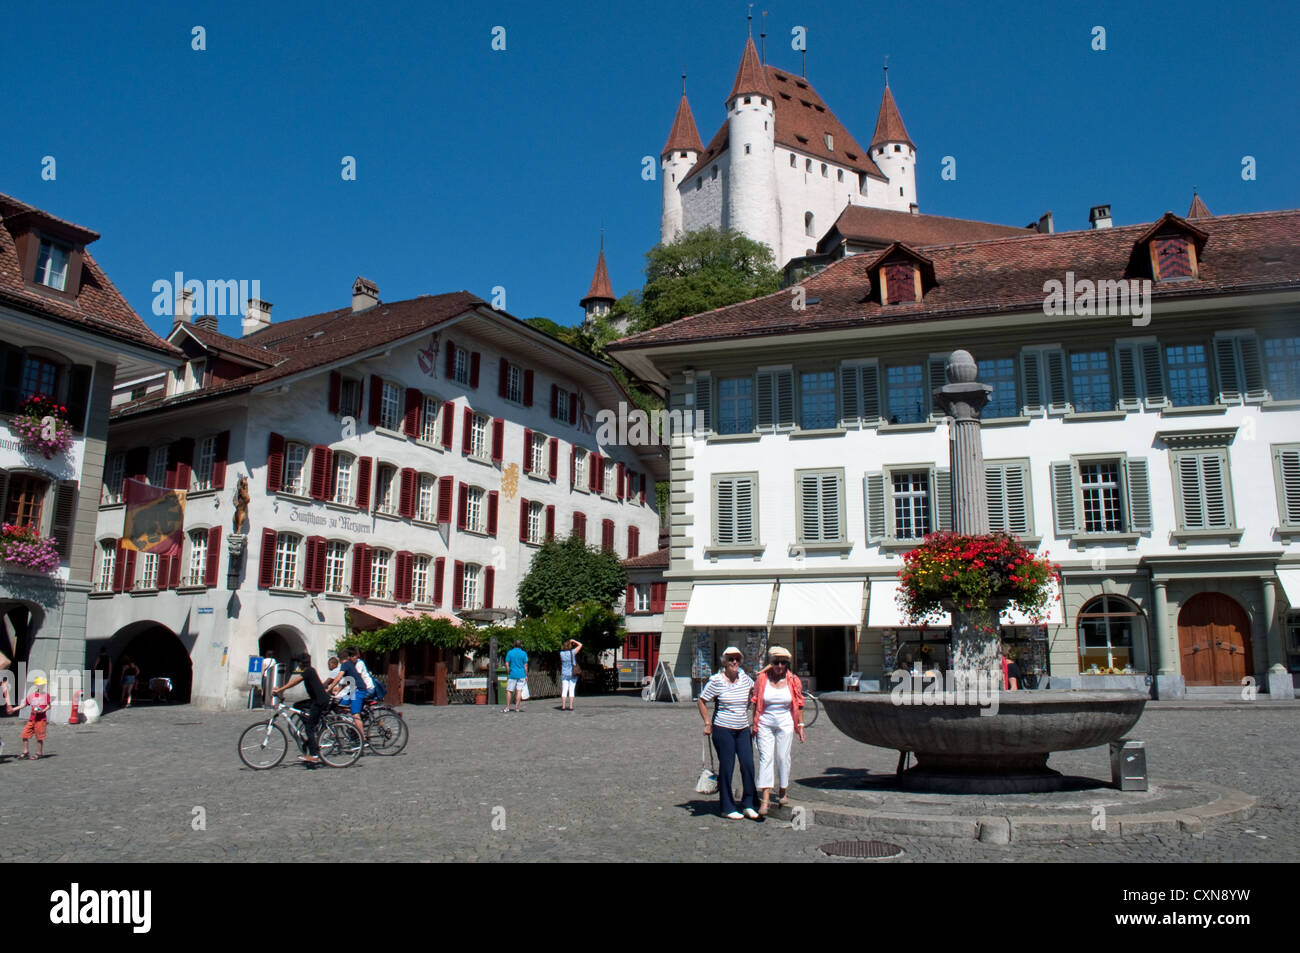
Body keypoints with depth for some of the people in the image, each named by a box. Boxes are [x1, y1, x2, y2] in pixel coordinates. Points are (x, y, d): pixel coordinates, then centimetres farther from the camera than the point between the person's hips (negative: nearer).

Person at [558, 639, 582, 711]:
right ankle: (570, 706, -3)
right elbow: (580, 645, 1)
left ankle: (563, 706, -2)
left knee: (564, 691, 3)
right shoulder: (572, 652, -8)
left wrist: (570, 643, 19)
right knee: (571, 690, 1)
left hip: (564, 674, 2)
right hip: (572, 673, -2)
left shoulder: (561, 653, -2)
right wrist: (573, 641, 11)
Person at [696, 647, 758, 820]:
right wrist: (707, 723, -4)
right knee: (726, 768, 1)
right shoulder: (716, 681, -9)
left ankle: (748, 805, 12)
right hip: (723, 730, -4)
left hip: (743, 729, 4)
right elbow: (701, 701, -2)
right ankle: (728, 808, 12)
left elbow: (755, 690, 26)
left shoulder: (744, 678, 5)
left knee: (748, 765, -2)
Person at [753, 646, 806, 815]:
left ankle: (782, 792, 26)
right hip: (765, 723, -1)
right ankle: (765, 799, -10)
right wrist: (754, 724, 4)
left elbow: (799, 704, 6)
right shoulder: (763, 678, -3)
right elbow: (756, 703, 4)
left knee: (783, 757, 5)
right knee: (765, 757, -7)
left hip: (785, 724, 1)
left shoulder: (793, 680, -1)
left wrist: (800, 726, 4)